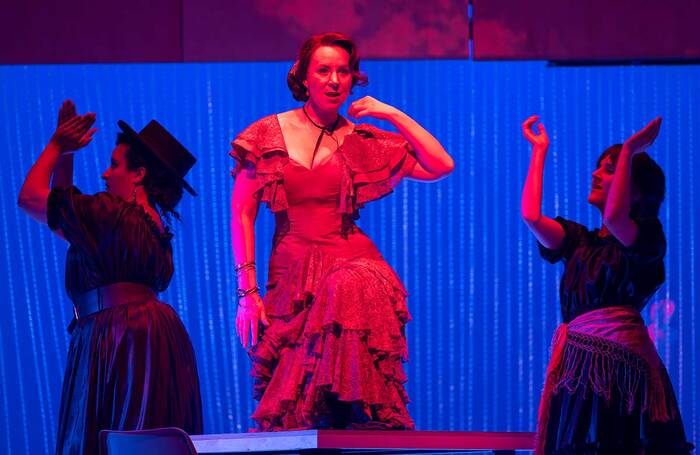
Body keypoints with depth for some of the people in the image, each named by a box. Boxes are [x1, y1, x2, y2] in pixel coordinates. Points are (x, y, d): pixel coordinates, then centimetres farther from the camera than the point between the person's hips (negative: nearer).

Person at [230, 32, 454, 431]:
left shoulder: (362, 141, 9)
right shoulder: (268, 135, 6)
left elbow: (441, 166, 2)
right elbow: (242, 215, 5)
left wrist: (393, 115, -1)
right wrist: (247, 289, -3)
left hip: (351, 270, 0)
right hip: (290, 284, 0)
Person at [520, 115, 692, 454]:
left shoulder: (647, 236, 4)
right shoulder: (580, 242, 22)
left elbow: (614, 217, -18)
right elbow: (531, 216, 9)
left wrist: (629, 152, -9)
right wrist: (540, 151, 18)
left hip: (622, 366, -6)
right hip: (577, 368, 6)